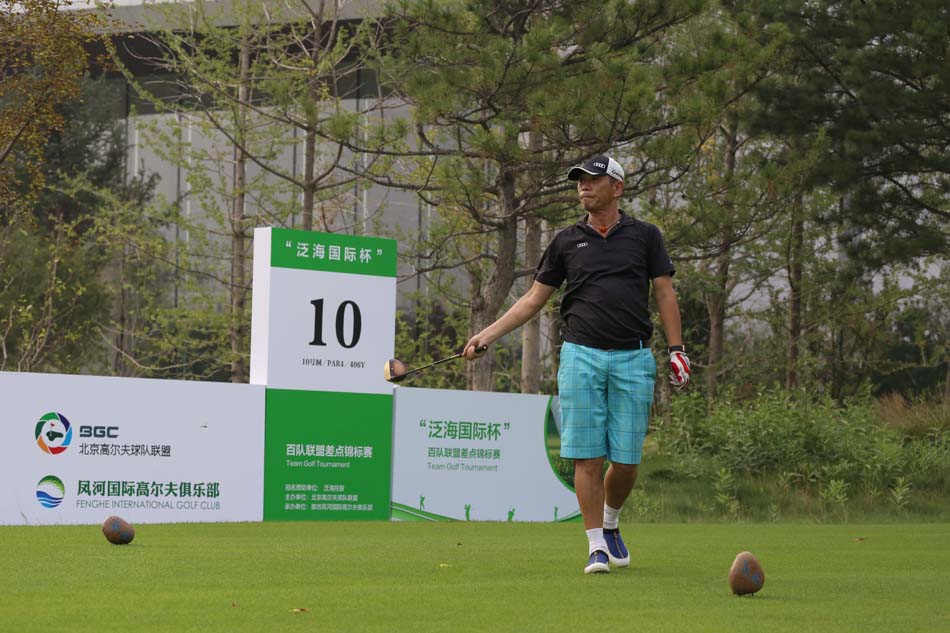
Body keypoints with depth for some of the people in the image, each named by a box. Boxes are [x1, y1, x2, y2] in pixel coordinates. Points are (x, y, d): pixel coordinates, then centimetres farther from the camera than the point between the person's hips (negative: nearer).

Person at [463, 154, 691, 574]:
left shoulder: (644, 236, 9)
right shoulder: (567, 241, 11)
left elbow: (665, 293, 8)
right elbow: (534, 299, 14)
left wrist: (676, 350, -1)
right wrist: (487, 335, 7)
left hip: (633, 358, 0)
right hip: (581, 355, 1)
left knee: (626, 459, 0)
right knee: (587, 457, -5)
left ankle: (610, 523, 27)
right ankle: (596, 545, 0)